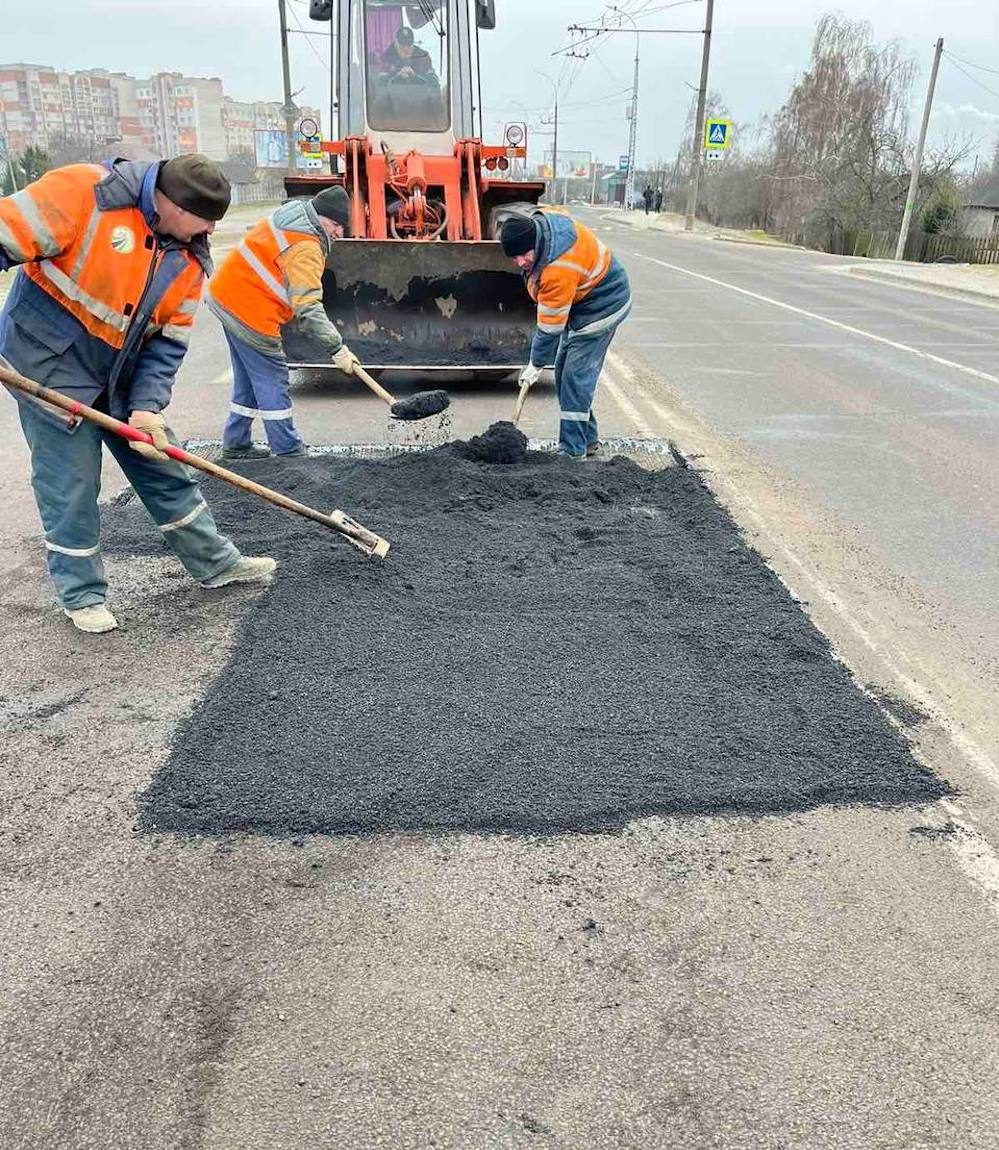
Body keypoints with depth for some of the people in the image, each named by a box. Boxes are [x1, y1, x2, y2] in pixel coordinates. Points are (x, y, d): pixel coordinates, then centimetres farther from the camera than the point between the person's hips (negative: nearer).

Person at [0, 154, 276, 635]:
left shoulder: (189, 257, -1)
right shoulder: (85, 192, -19)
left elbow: (168, 342, -1)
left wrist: (146, 407, -13)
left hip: (122, 376, 6)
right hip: (48, 363, -6)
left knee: (166, 470, 11)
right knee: (70, 484, -1)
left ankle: (215, 563, 24)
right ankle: (82, 594, 16)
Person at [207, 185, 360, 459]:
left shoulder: (292, 211, 10)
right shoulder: (306, 249, -21)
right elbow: (308, 308, -28)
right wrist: (336, 349, -28)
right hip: (250, 314, -10)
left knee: (248, 380, 17)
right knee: (272, 380, -2)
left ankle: (236, 444, 25)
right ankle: (288, 451, 5)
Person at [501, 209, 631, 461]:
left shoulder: (558, 270, -37)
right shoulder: (540, 219, -12)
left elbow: (551, 326, -28)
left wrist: (536, 364, -17)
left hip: (602, 305, -10)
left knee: (576, 376, -14)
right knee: (564, 371, 12)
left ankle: (573, 451, -8)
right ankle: (586, 439, 21)